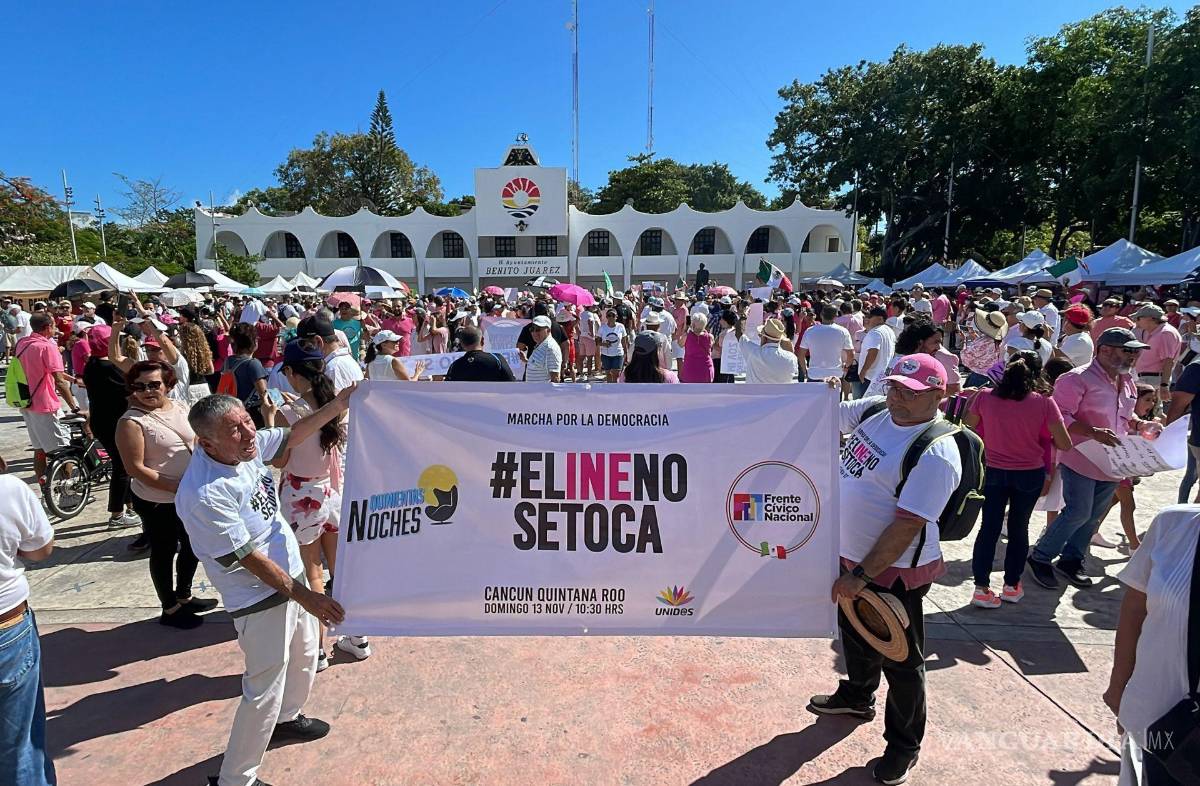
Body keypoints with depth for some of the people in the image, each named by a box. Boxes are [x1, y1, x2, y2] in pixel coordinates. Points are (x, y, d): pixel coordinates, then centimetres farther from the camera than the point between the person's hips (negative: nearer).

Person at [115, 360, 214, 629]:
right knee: (164, 552, 10)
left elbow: (196, 443, 11)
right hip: (156, 501, -6)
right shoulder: (131, 422, -17)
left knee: (193, 547, 19)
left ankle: (184, 596, 41)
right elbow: (135, 468, -19)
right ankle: (170, 609, 27)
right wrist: (175, 486, -22)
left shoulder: (181, 407, 1)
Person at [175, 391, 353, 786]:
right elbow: (248, 558, -26)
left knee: (305, 656, 27)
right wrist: (304, 596, -21)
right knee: (265, 690, 3)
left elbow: (291, 435, 9)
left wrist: (338, 404, -3)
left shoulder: (245, 446, -10)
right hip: (261, 598, -9)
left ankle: (288, 718, 53)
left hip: (292, 574, 9)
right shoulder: (204, 495, -31)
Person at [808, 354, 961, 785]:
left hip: (893, 572, -8)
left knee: (900, 660, 11)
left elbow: (907, 526, -27)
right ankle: (857, 696, 55)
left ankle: (903, 745, 33)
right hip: (851, 555, 8)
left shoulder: (935, 453, -26)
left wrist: (861, 576, -26)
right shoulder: (876, 410, -2)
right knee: (854, 633, 29)